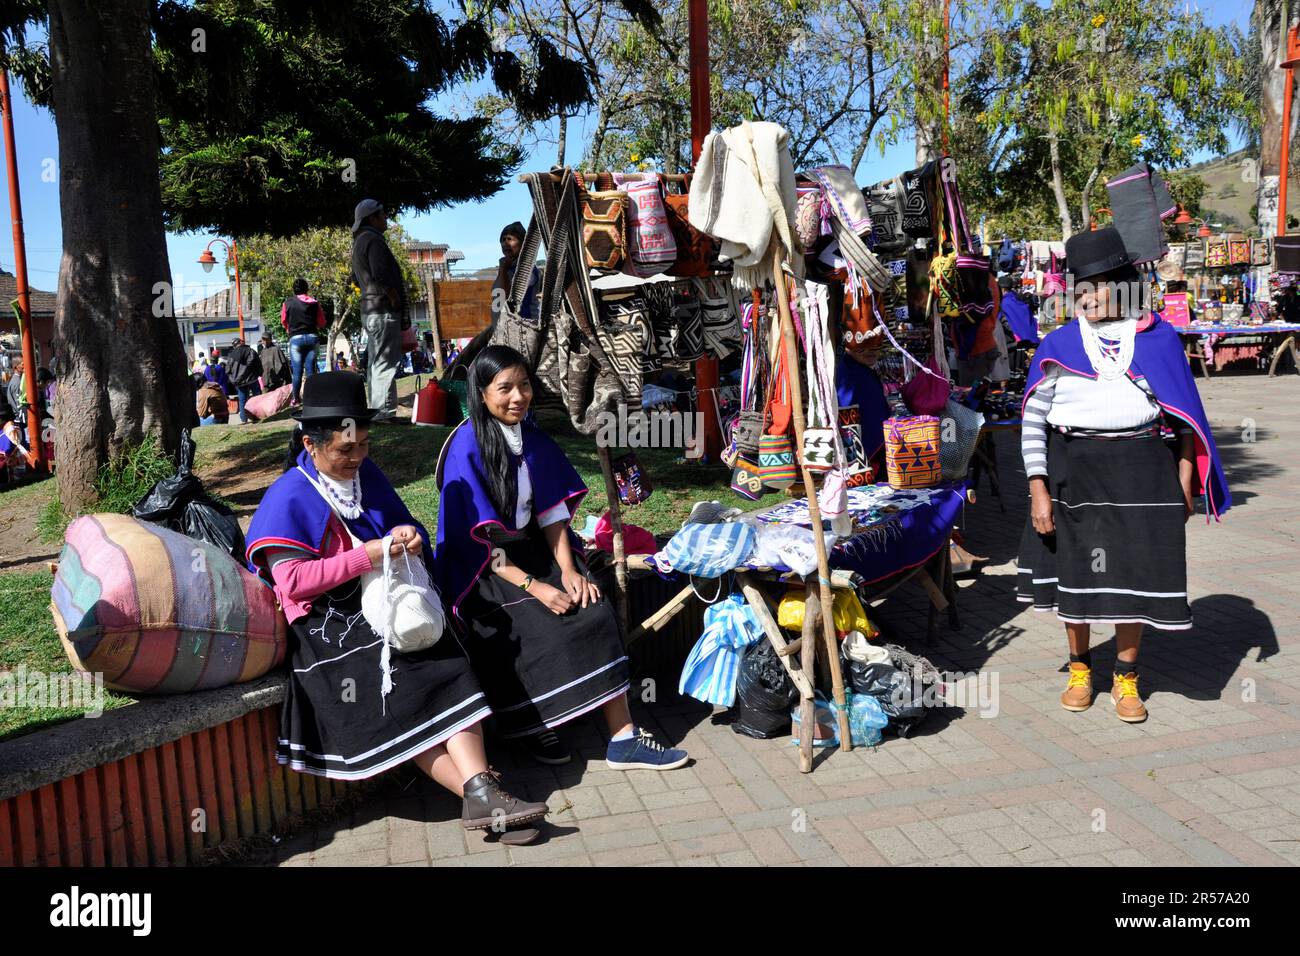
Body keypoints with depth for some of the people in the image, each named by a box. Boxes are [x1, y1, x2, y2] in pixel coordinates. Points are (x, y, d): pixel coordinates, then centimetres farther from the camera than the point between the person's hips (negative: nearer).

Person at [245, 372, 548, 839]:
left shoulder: (367, 474, 13)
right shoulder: (289, 497, -6)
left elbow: (404, 524, 23)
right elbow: (292, 581, -15)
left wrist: (410, 537, -3)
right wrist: (365, 556, -19)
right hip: (327, 622, -5)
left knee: (446, 666, -23)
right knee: (397, 691, -26)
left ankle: (481, 791, -32)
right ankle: (480, 795, -23)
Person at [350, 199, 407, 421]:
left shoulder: (359, 242, 20)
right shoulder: (374, 240, -12)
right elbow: (381, 276, -22)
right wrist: (397, 303, -14)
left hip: (369, 309, 10)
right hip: (384, 310, -10)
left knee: (376, 363, 13)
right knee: (386, 363, -9)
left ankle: (376, 410, 18)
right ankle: (384, 411, -10)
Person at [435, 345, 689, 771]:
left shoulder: (532, 438, 4)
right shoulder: (466, 448, -15)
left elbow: (552, 509, 5)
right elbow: (476, 539, -17)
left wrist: (567, 569, -9)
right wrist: (532, 586, -22)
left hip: (531, 549, 6)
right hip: (482, 566, -5)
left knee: (594, 612, -16)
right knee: (536, 628, -27)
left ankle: (624, 737, -13)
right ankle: (528, 727, -1)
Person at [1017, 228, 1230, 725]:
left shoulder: (1159, 339, 2)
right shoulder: (1059, 344, -1)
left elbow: (1185, 416, 7)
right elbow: (1033, 422, -1)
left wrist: (1185, 481, 0)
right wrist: (1038, 491, -6)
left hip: (1141, 473, 0)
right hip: (1073, 473, 0)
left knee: (1134, 573, 6)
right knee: (1074, 572, 9)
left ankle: (1126, 678, 24)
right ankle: (1079, 666, 30)